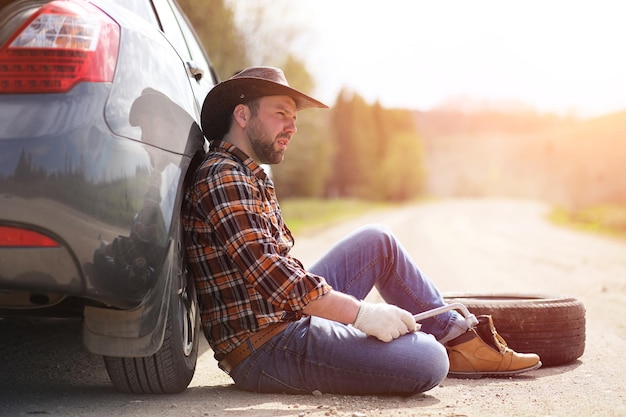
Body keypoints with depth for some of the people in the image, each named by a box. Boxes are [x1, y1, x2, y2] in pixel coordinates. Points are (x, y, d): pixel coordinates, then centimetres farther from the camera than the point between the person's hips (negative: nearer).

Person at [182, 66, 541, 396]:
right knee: (427, 361, -22)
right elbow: (273, 276, -24)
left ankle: (461, 339, 15)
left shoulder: (251, 177, 19)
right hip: (264, 349, -11)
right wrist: (361, 313, -23)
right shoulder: (222, 180, -14)